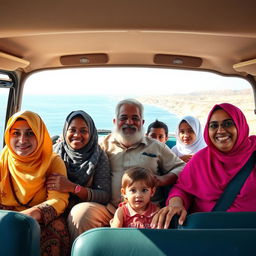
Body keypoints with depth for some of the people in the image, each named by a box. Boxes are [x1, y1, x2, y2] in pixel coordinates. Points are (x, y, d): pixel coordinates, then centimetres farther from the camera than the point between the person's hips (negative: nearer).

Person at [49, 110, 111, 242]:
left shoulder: (99, 155, -3)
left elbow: (105, 195, -9)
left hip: (87, 206, -1)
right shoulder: (56, 151, 4)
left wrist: (73, 188, -23)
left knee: (79, 213, -33)